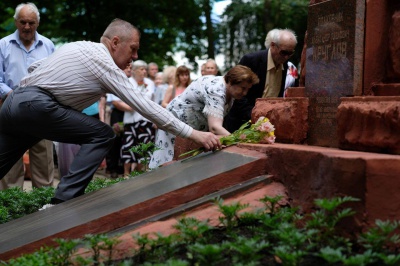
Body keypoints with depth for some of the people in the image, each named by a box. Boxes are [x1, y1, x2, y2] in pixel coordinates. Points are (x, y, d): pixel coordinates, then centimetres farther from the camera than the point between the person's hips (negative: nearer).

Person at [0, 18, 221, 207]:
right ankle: (63, 202, -13)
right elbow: (144, 106, -10)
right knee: (102, 136, -5)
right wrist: (193, 134, -10)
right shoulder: (104, 64, -6)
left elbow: (34, 68, 25)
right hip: (35, 106, -9)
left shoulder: (77, 46, 20)